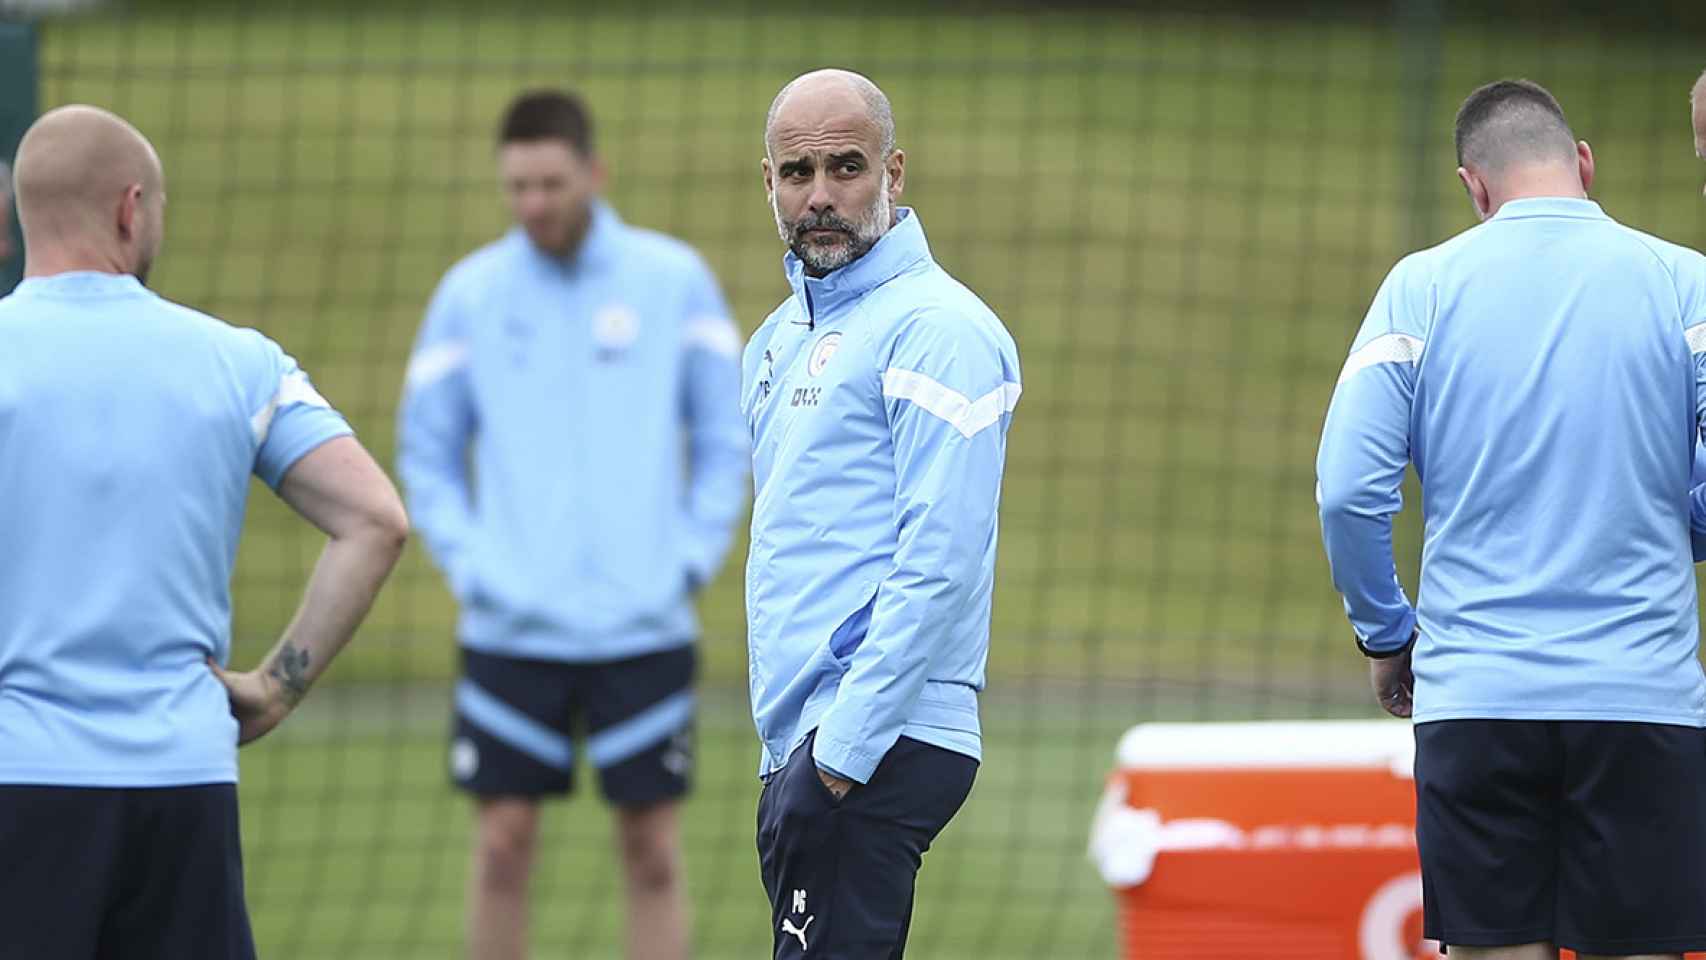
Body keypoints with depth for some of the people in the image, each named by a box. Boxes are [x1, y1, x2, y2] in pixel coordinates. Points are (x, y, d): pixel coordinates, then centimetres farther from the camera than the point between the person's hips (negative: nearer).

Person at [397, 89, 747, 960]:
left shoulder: (674, 280, 1)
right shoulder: (471, 292, 2)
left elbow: (724, 438, 6)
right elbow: (425, 450, 8)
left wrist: (691, 558, -3)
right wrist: (470, 563, -3)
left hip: (645, 626, 0)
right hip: (510, 628, 0)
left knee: (653, 851, 1)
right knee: (503, 844, 0)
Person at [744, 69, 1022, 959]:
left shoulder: (936, 330, -10)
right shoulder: (780, 338, 20)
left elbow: (940, 561, -18)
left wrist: (847, 744, -20)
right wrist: (783, 745, 20)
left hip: (878, 747, -10)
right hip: (798, 744, 10)